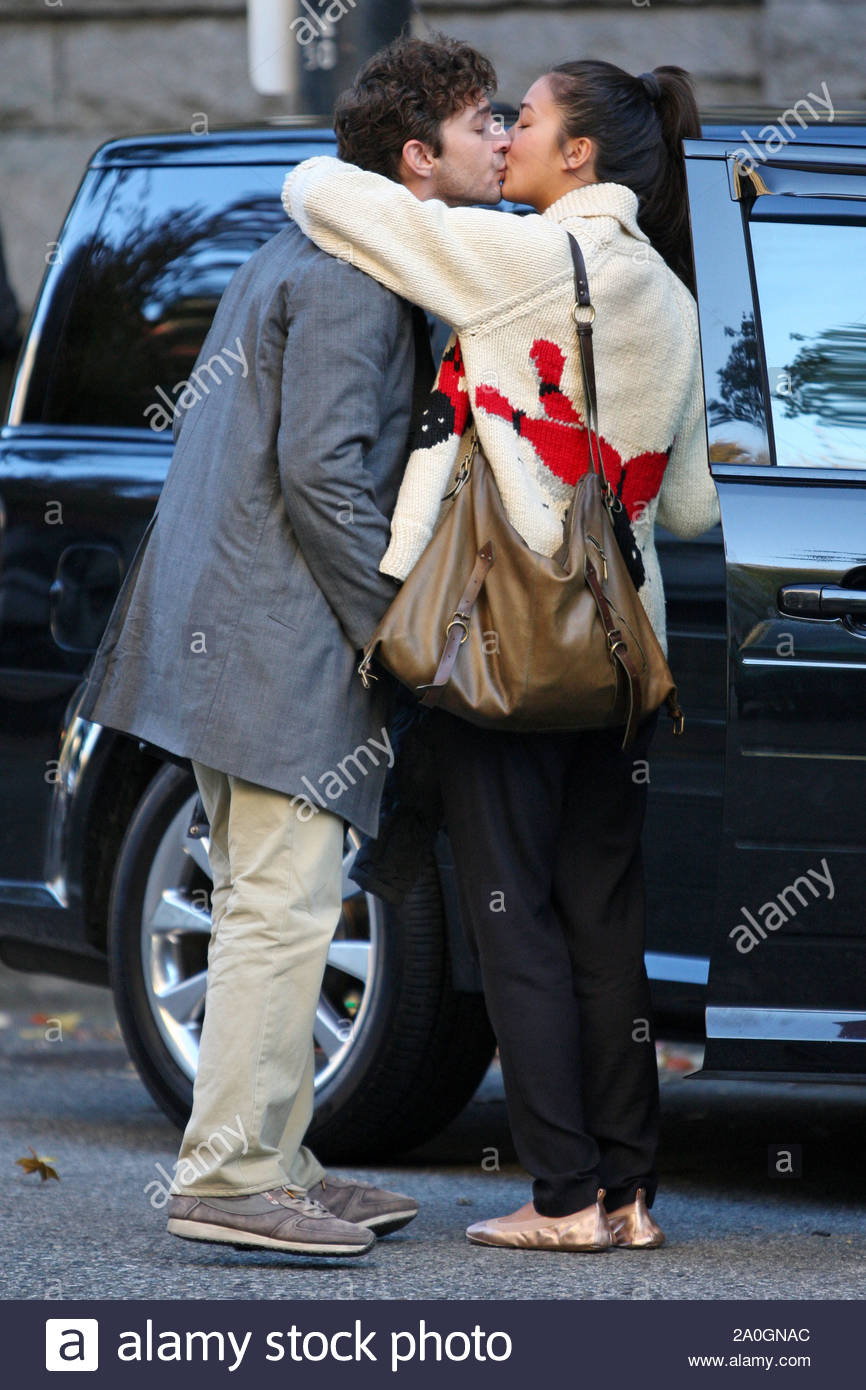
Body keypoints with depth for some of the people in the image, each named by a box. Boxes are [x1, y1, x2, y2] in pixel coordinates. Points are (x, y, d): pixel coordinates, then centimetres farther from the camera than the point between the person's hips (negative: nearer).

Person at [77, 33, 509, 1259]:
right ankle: (231, 1175, -9)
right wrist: (396, 632, -15)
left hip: (233, 637, 11)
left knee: (272, 911, 14)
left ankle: (272, 1163, 19)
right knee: (283, 908, -9)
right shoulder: (353, 279, -13)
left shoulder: (311, 257, 19)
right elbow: (320, 473, -20)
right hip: (277, 640, -11)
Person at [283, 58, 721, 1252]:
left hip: (507, 640, -6)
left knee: (517, 915, 0)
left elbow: (317, 191, -12)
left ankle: (566, 1196, -1)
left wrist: (331, 178, 11)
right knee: (606, 914, 10)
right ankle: (630, 1188, 10)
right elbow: (691, 505, 15)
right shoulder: (671, 301, 10)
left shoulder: (518, 257, -11)